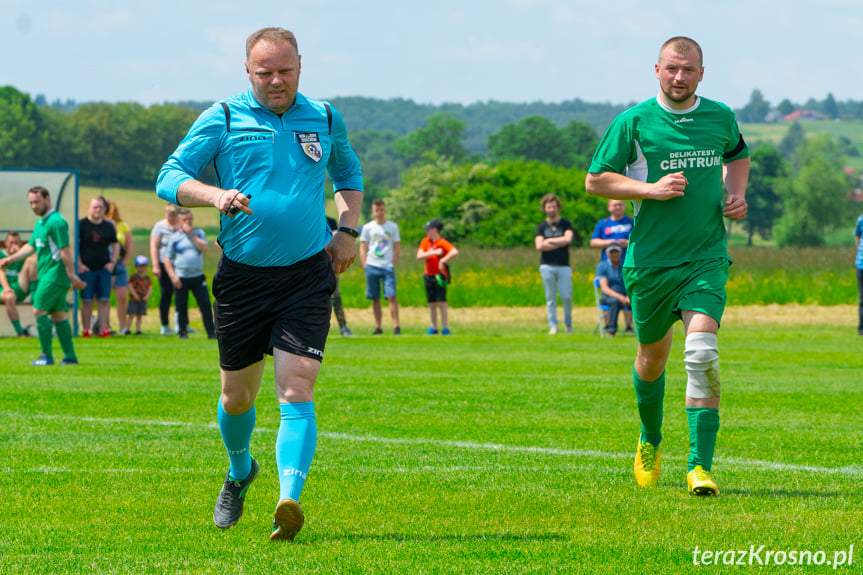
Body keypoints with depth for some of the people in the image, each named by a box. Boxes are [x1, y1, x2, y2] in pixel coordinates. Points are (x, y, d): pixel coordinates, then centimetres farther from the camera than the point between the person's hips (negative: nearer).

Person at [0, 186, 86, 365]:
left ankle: (47, 356, -6)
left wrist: (72, 275, -22)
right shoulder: (40, 223, 16)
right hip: (46, 275, 9)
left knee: (39, 311, -9)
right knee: (58, 315, 8)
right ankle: (70, 356, 9)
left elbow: (65, 250, -19)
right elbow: (31, 246, 23)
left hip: (54, 275, -9)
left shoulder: (56, 222, -14)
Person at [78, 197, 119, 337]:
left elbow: (116, 245, 19)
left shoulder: (108, 226, 11)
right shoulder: (81, 224, -1)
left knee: (104, 300, 0)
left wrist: (113, 263, 6)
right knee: (86, 301, -2)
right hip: (86, 269, -3)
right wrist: (79, 264, -9)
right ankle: (86, 329, 3)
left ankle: (103, 328, 3)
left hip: (104, 268, 3)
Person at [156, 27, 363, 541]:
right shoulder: (223, 119, 0)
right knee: (238, 395, 11)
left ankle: (290, 501, -25)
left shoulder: (326, 120, 9)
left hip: (308, 274, 0)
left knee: (297, 387, -15)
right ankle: (240, 473, 41)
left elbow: (350, 174, 28)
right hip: (242, 276, 0)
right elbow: (169, 178, -4)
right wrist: (215, 195, -23)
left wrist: (347, 230, 12)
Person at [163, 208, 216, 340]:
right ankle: (183, 332, 15)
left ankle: (211, 332, 1)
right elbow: (168, 259, 4)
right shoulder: (174, 237, 3)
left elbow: (204, 247, -9)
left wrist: (191, 235, -10)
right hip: (181, 278, -1)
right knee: (181, 306, 2)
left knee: (205, 304, -3)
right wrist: (173, 276, -7)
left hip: (198, 276, 1)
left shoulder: (199, 233, 9)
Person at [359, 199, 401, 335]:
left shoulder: (393, 227, 7)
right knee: (375, 299, 3)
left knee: (392, 296, -12)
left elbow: (397, 248, 9)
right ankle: (378, 326, 7)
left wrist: (393, 265, -2)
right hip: (372, 267, 1)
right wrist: (365, 266, -2)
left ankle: (396, 326, -11)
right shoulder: (367, 228, 7)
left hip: (388, 267, -1)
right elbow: (362, 248, 9)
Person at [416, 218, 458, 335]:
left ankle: (445, 328, -5)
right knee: (431, 303, 9)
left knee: (441, 302, -9)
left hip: (440, 275, -6)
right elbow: (419, 256, -7)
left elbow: (455, 252, -26)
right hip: (429, 276, 6)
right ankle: (433, 328, 17)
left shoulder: (442, 243, -11)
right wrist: (434, 252, -17)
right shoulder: (425, 241, 6)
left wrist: (443, 261, -24)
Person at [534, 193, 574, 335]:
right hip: (547, 266, 1)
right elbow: (539, 246, -3)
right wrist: (559, 244, -5)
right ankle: (553, 326, 5)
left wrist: (549, 241, -4)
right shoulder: (542, 226, 10)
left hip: (564, 266, -1)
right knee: (550, 297, 0)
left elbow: (568, 239, -10)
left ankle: (568, 323, 15)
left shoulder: (565, 224, 7)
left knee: (566, 297, -5)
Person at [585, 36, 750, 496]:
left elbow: (738, 154, 27)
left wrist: (736, 194, 7)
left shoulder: (720, 118, 5)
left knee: (702, 355, -18)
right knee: (652, 357, 14)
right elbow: (595, 181, -2)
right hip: (650, 262, 0)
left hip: (706, 259, 0)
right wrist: (650, 189, -16)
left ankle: (700, 467, -18)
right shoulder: (633, 122, -5)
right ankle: (650, 441, 43)